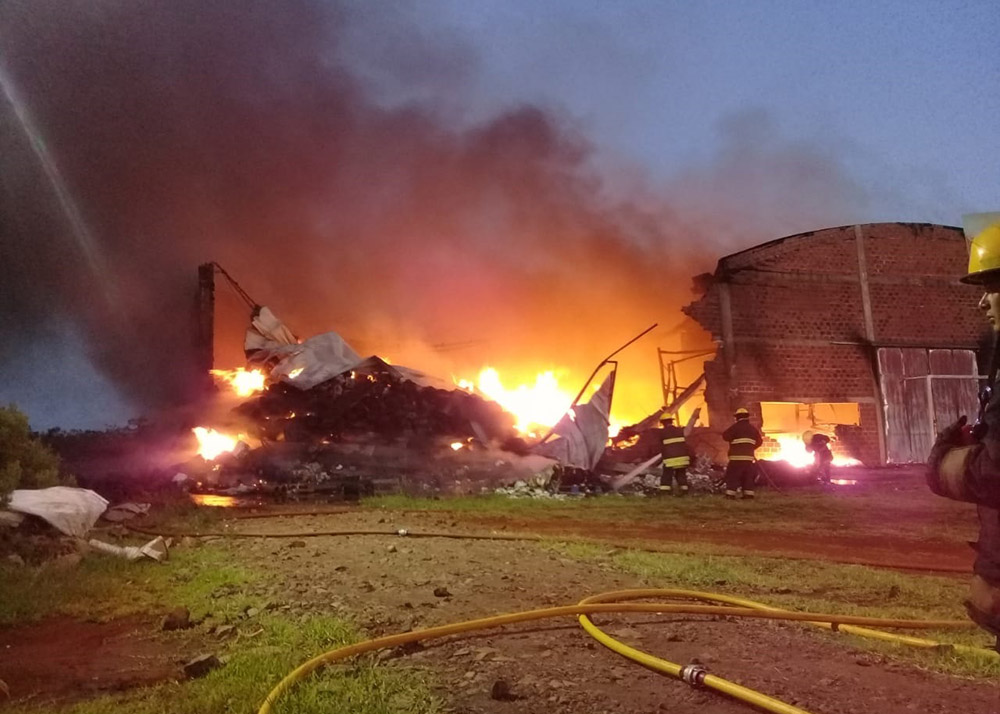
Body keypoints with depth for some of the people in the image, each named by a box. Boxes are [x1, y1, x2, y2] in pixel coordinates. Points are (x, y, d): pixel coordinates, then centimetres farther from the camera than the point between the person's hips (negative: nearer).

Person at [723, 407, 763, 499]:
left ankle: (730, 494, -9)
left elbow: (725, 436, -9)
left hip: (736, 457, -5)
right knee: (748, 476, 12)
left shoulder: (735, 427, -6)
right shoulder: (753, 428, 12)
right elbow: (759, 441, 17)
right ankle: (749, 494, 8)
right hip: (749, 457, 5)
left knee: (732, 476, -3)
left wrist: (733, 437, 12)